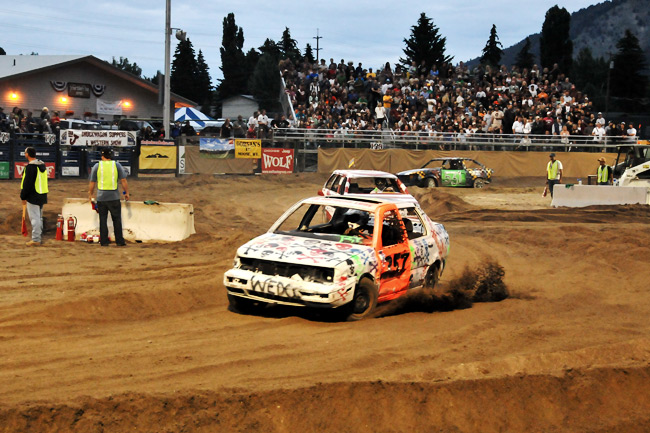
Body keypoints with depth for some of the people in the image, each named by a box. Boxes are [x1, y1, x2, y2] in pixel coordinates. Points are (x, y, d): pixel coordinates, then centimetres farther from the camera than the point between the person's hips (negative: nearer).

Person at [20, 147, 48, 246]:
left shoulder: (30, 166, -16)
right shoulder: (42, 165, 12)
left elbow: (27, 183, -17)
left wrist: (23, 197, -10)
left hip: (33, 196, -9)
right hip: (42, 195, 9)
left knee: (34, 218, -6)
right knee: (39, 217, 18)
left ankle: (36, 239, -5)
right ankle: (39, 237, 24)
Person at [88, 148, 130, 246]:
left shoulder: (97, 166, 2)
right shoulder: (117, 165, 2)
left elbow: (92, 183, 5)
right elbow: (123, 181, -1)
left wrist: (90, 194, 16)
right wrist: (126, 193, 8)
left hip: (101, 197, 0)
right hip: (114, 197, 0)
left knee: (103, 220, 6)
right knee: (117, 219, 6)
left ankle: (104, 242, 6)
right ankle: (119, 241, 5)